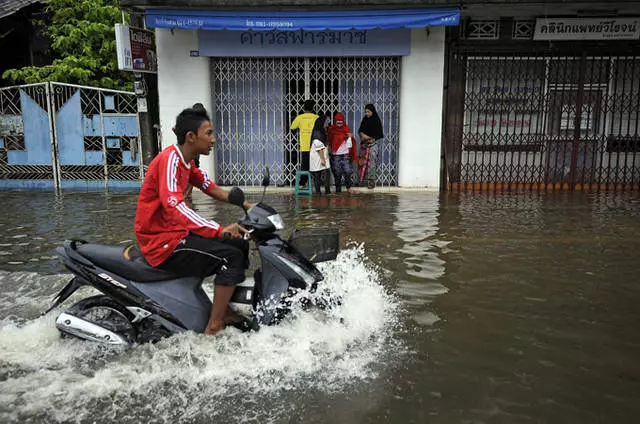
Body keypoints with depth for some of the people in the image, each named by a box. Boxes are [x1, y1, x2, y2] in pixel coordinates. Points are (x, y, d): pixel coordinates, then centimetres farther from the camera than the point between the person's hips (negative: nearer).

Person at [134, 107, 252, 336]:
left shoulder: (186, 161, 9)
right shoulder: (170, 158, -21)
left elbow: (209, 187, 18)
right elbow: (174, 205, -34)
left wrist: (245, 204, 5)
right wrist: (220, 230, -42)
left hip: (176, 231, 10)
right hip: (161, 242, -10)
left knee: (239, 244, 11)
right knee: (231, 257, -19)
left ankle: (226, 310, 14)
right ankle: (213, 329, -13)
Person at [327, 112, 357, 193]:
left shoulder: (346, 130, 2)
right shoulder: (331, 130, 2)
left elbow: (349, 145, 2)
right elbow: (329, 142, 10)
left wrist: (349, 137, -12)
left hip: (345, 154, 0)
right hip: (335, 155, 0)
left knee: (347, 172, -8)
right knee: (337, 173, 2)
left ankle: (349, 188, 7)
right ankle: (338, 190, 11)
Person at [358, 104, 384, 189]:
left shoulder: (376, 120, -5)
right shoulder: (365, 119, 12)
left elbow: (378, 134, -8)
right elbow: (360, 130, 14)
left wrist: (368, 137, -13)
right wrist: (362, 134, -7)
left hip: (373, 143, -6)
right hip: (364, 143, 6)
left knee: (371, 162, -10)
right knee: (363, 161, 3)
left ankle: (371, 181, -9)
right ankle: (364, 180, 10)